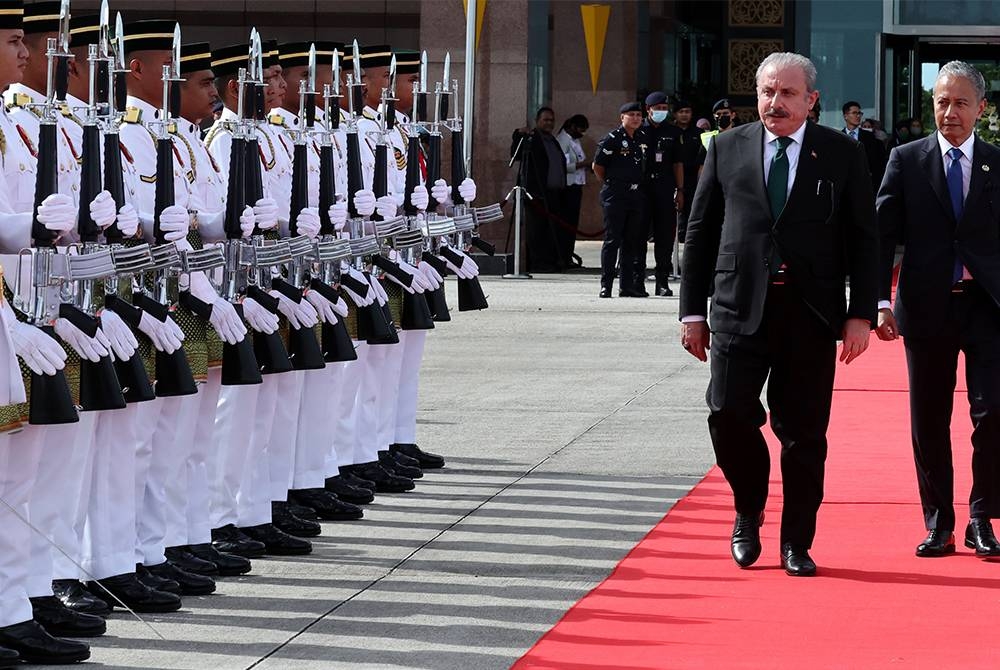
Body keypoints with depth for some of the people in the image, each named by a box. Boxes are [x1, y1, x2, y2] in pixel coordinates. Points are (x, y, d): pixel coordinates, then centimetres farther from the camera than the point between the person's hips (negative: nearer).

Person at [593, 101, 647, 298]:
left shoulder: (643, 138, 11)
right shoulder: (613, 138, -7)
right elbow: (597, 166, -2)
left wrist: (638, 184, 16)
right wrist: (611, 184, 3)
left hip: (636, 194, 6)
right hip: (616, 195, -6)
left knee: (632, 241, 8)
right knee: (612, 240, -6)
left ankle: (627, 285, 12)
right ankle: (606, 284, -3)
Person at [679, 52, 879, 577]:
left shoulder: (842, 155, 5)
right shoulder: (727, 149, 8)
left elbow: (864, 239, 5)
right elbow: (699, 232, 10)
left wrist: (861, 315, -3)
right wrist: (692, 311, 6)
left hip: (811, 315, -1)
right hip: (739, 311, 1)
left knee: (803, 434, 2)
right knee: (728, 415, -9)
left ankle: (796, 544, 14)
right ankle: (748, 512, 18)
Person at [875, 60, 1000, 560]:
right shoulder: (906, 161, 4)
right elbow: (882, 235, 1)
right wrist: (881, 303, -7)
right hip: (927, 308, 0)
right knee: (929, 423, 5)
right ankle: (938, 524, 16)